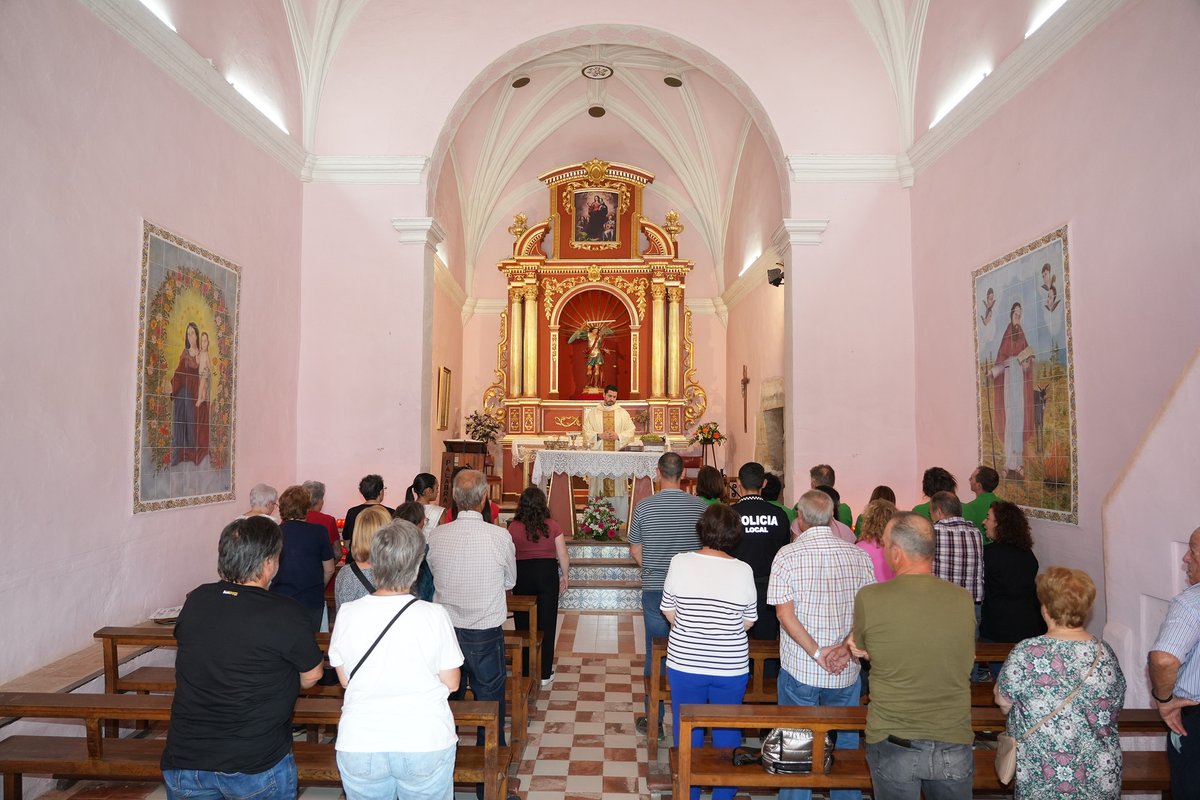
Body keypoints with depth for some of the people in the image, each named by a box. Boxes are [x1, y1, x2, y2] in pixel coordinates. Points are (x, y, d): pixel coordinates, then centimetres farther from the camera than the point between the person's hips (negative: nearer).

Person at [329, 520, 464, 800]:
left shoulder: (347, 614, -9)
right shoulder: (434, 615, -15)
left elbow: (345, 679, 4)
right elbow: (451, 683, -5)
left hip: (359, 746, 2)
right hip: (426, 743, -1)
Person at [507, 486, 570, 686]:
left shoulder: (513, 527, -7)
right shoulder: (552, 526, -5)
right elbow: (563, 556, -2)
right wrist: (564, 576, 12)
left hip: (522, 575, 0)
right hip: (548, 574, 0)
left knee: (523, 624, 11)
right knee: (546, 625, 8)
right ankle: (545, 674, 14)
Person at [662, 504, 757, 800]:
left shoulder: (680, 562, -11)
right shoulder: (743, 570, -11)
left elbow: (668, 611, -2)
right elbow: (748, 621, -1)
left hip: (685, 664, 0)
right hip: (731, 667, 0)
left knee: (687, 732, 15)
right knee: (727, 733, 18)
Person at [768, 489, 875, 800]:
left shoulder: (787, 555, -9)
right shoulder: (858, 555, -2)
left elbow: (785, 613, -15)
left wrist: (818, 653, -14)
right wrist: (846, 647, -14)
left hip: (799, 669, -2)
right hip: (846, 672, 2)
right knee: (846, 744, 19)